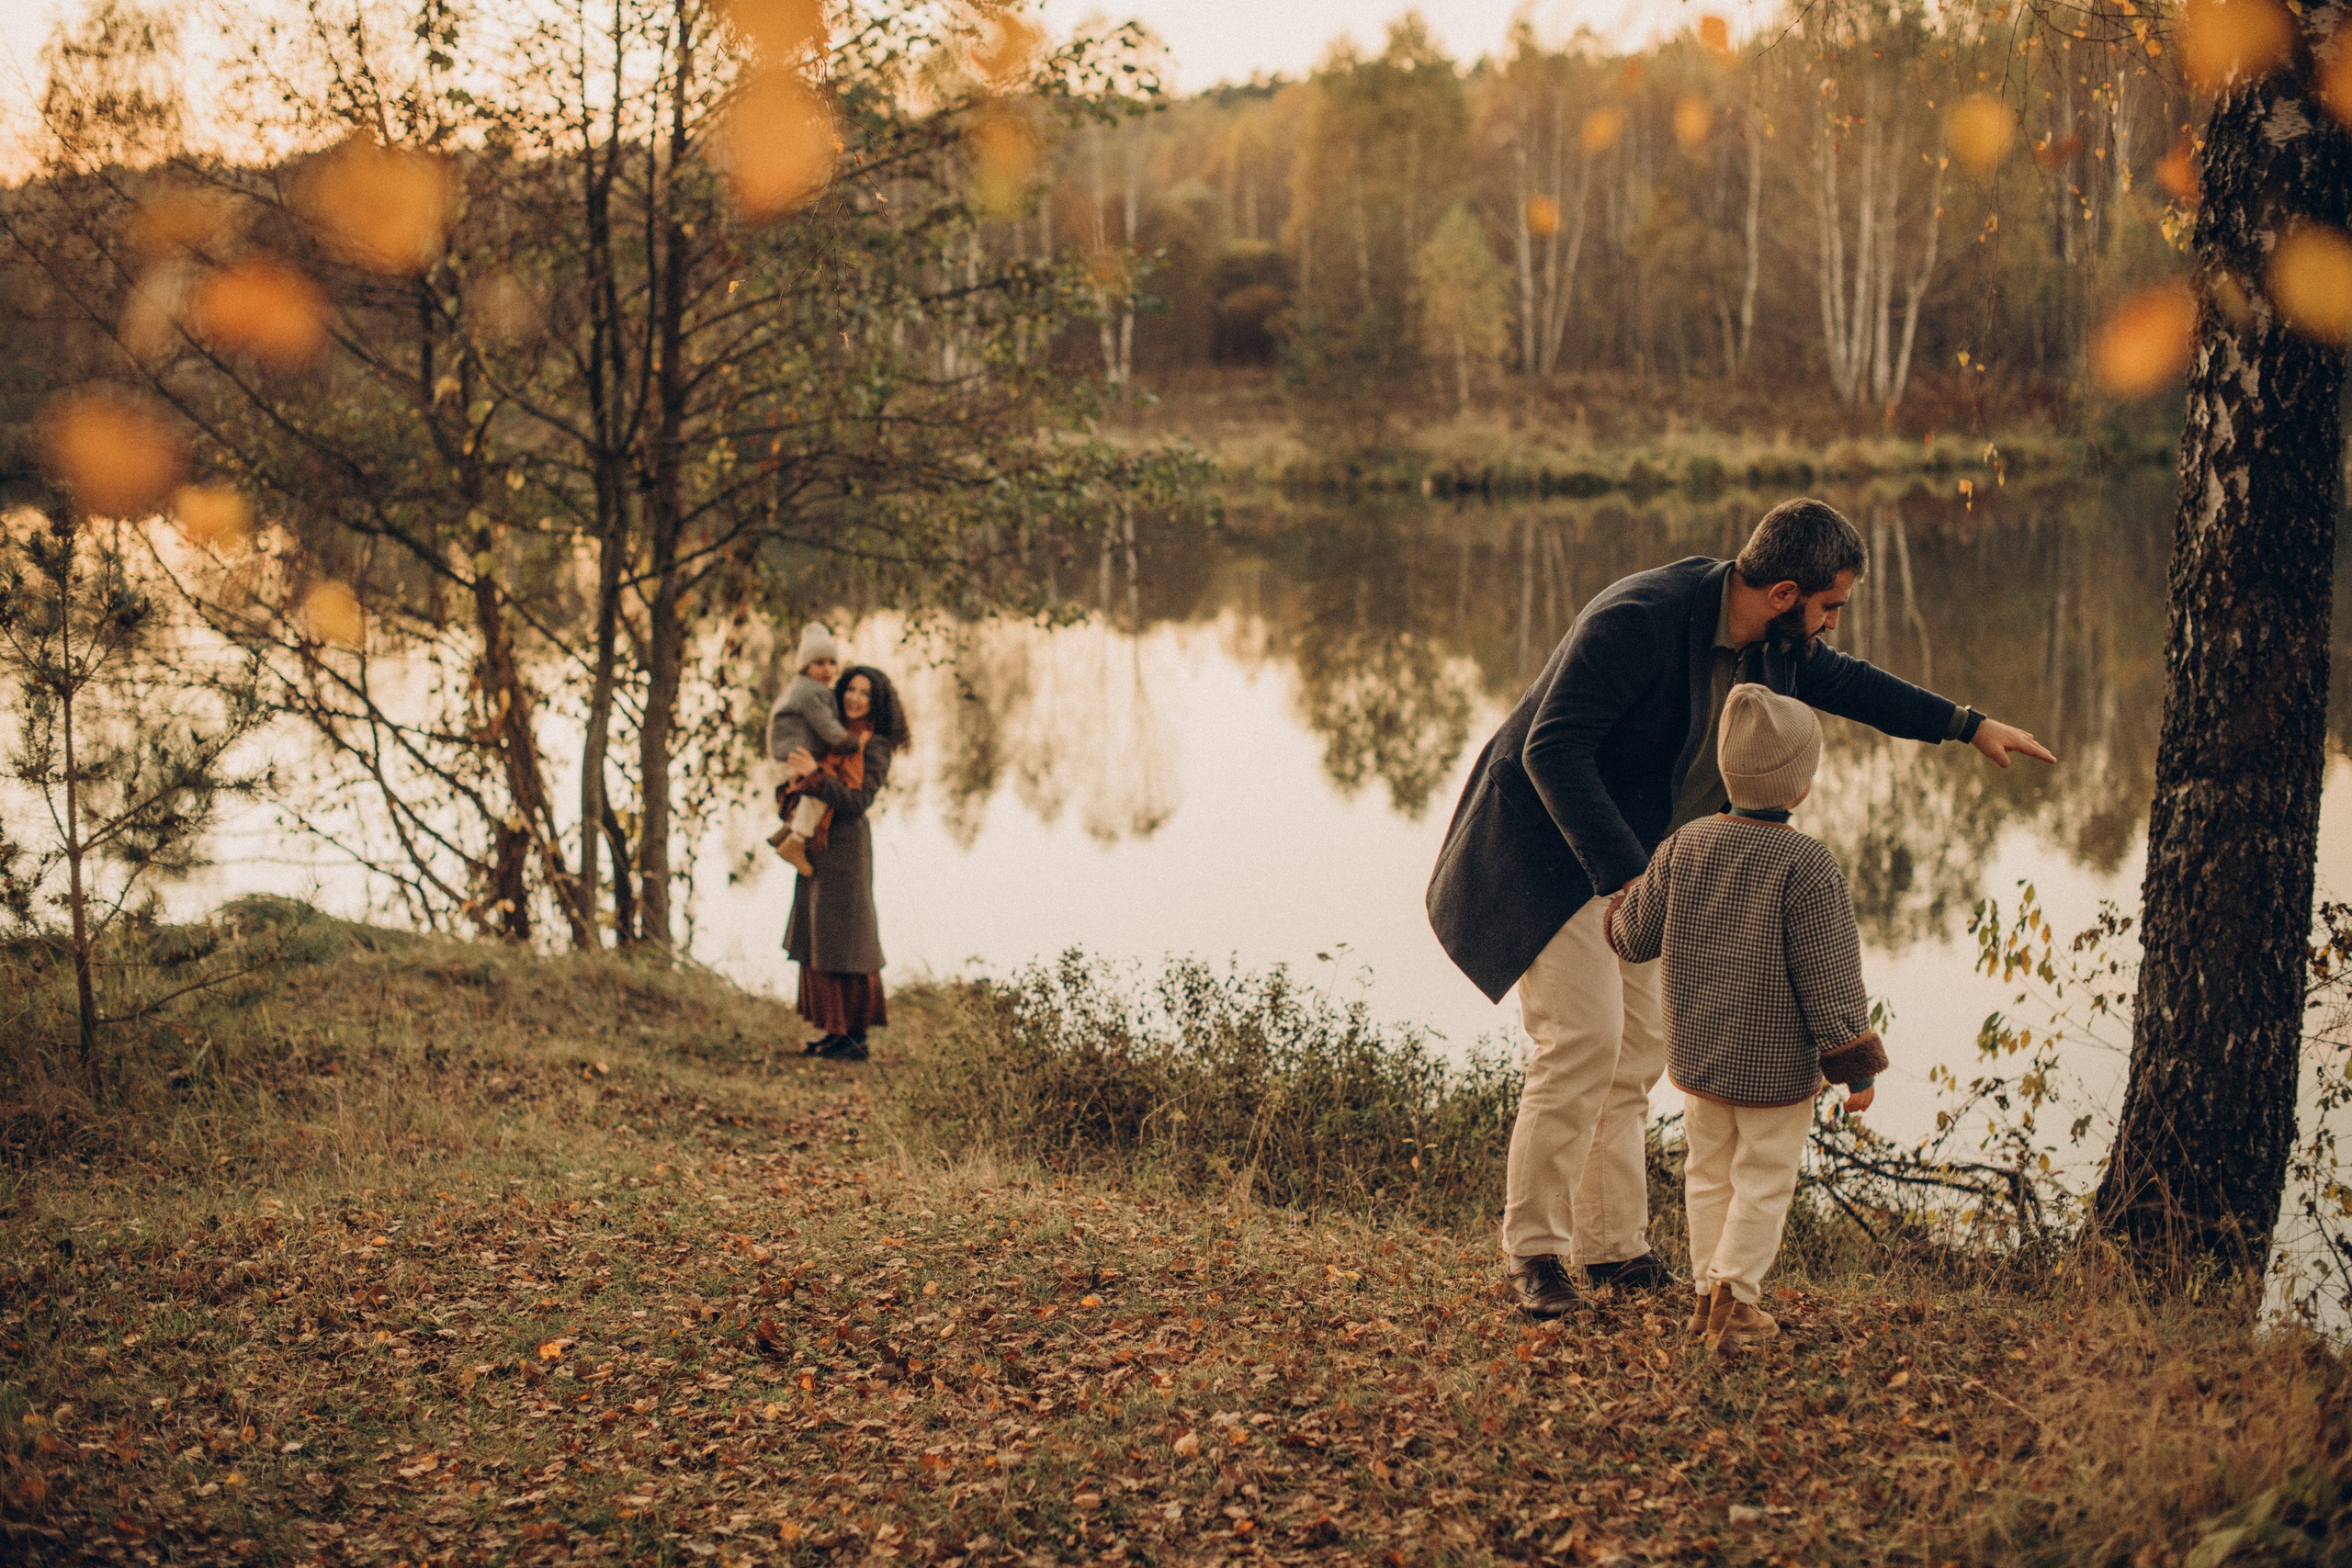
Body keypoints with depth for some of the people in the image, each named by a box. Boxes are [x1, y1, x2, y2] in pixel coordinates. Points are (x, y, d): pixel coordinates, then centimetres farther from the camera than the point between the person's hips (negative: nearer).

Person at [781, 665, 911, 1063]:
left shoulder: (875, 747, -9)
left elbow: (857, 802, -20)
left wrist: (815, 775, -27)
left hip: (845, 847, -8)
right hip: (818, 848, 8)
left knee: (844, 940, -7)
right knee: (819, 939, 9)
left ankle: (857, 1038, -3)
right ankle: (837, 1031, 14)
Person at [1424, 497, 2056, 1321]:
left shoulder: (1776, 641, -2)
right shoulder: (1638, 620, -29)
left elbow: (1837, 679, 20)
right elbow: (1552, 750, -30)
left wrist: (1967, 725, 19)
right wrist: (1626, 872, -35)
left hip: (1637, 860, 9)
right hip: (1552, 852, -9)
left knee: (1638, 1049, 9)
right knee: (1582, 1044, -14)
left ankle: (1613, 1245, 18)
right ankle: (1534, 1249, -3)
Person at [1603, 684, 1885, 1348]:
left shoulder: (1685, 845, -3)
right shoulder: (1806, 866, -19)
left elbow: (1634, 937, 8)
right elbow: (1829, 979, -16)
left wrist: (1622, 900, 31)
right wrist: (1856, 1067, -8)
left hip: (1697, 1053, 5)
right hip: (1778, 1066, -5)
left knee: (1709, 1172, 18)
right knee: (1764, 1180, 7)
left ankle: (1708, 1288, 24)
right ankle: (1734, 1297, 4)